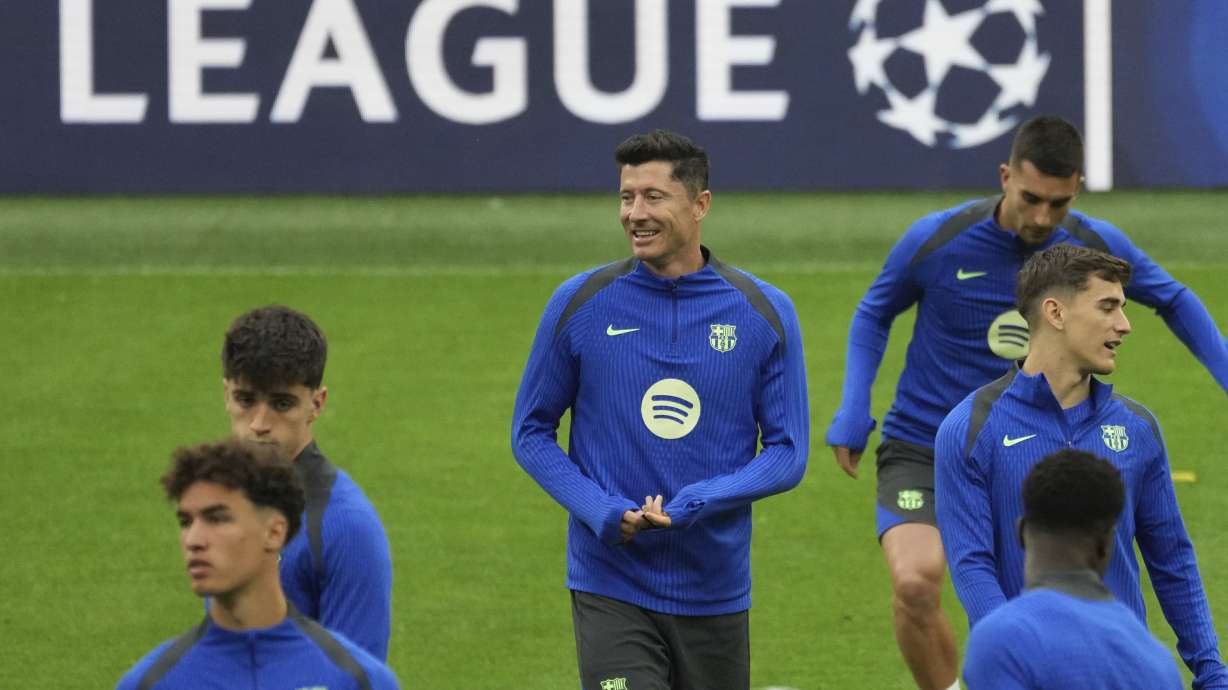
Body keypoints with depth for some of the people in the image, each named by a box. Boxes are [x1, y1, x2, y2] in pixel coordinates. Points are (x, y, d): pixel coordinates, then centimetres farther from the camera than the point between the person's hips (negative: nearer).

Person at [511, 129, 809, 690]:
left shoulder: (763, 312, -1)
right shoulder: (579, 303, -2)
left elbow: (788, 453, 0)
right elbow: (531, 432, 5)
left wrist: (690, 506, -16)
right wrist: (604, 514, -12)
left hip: (715, 594, 2)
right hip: (611, 590, -2)